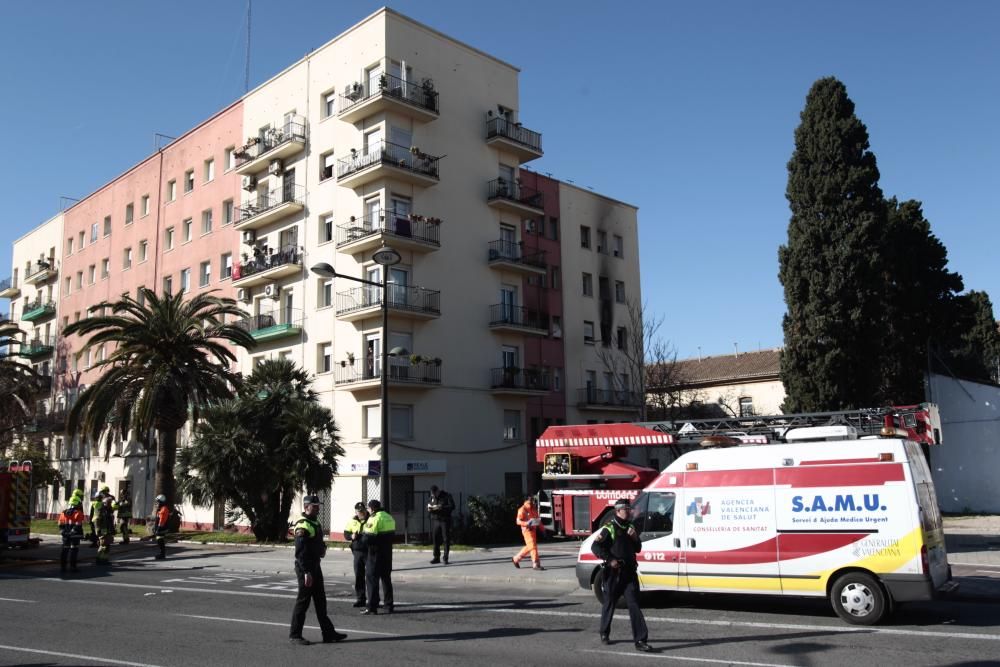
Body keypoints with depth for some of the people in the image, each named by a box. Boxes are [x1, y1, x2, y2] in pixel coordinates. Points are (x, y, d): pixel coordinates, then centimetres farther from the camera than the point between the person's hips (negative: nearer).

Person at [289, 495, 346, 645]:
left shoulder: (315, 523, 13)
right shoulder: (303, 526, -18)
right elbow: (300, 552, -23)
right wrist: (306, 572, -26)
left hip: (315, 566, 10)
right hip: (305, 567, -10)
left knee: (320, 600, 12)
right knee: (303, 601, -1)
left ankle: (328, 633, 18)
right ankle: (294, 635, 11)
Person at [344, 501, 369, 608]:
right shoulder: (353, 521, 7)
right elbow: (346, 533, 12)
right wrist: (352, 536, -9)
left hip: (369, 551, -4)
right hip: (357, 551, 4)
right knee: (358, 576, 8)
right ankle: (360, 599, 18)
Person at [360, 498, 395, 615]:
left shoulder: (374, 518, -15)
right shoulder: (389, 517, 12)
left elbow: (368, 537, -19)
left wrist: (363, 540, 0)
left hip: (376, 553, -8)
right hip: (388, 552, 8)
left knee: (372, 578, 0)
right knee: (386, 578, 15)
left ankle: (372, 607, -2)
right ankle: (389, 606, 17)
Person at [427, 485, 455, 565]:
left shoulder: (447, 496, -4)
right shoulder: (432, 497, 11)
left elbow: (452, 506, -13)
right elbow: (428, 507, 17)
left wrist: (441, 508, -24)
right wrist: (429, 509, -7)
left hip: (445, 521, -4)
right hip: (435, 521, 4)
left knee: (446, 540, -3)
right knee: (436, 540, 1)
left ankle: (445, 558, 3)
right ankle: (436, 558, 10)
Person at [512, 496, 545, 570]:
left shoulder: (534, 509, 14)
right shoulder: (522, 510, -9)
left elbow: (537, 519, 23)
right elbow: (518, 521, -14)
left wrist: (542, 528, 17)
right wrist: (527, 523, -29)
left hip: (533, 530, 8)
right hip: (527, 530, -8)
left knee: (529, 547, 15)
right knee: (533, 546, -11)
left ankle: (516, 558, 30)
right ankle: (536, 564, -7)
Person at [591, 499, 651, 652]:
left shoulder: (630, 528, 14)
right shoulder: (609, 528, -7)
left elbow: (637, 549, 19)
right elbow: (595, 547, -12)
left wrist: (635, 538, -1)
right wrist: (610, 559, -20)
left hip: (630, 572, 5)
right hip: (613, 573, -5)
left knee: (634, 605, -3)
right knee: (609, 604, 8)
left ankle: (640, 640, -6)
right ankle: (604, 634, 27)